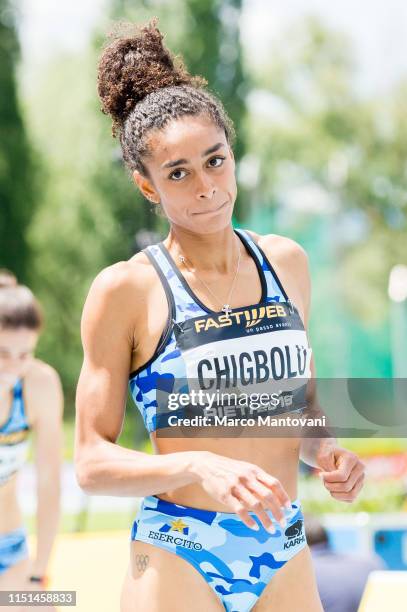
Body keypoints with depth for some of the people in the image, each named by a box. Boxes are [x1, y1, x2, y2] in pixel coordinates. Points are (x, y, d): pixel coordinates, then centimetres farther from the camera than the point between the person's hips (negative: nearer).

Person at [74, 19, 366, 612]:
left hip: (285, 560, 4)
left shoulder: (286, 262, 7)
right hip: (178, 561, -4)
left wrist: (323, 449, -2)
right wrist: (199, 467, -23)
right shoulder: (126, 290, -7)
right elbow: (92, 462, -8)